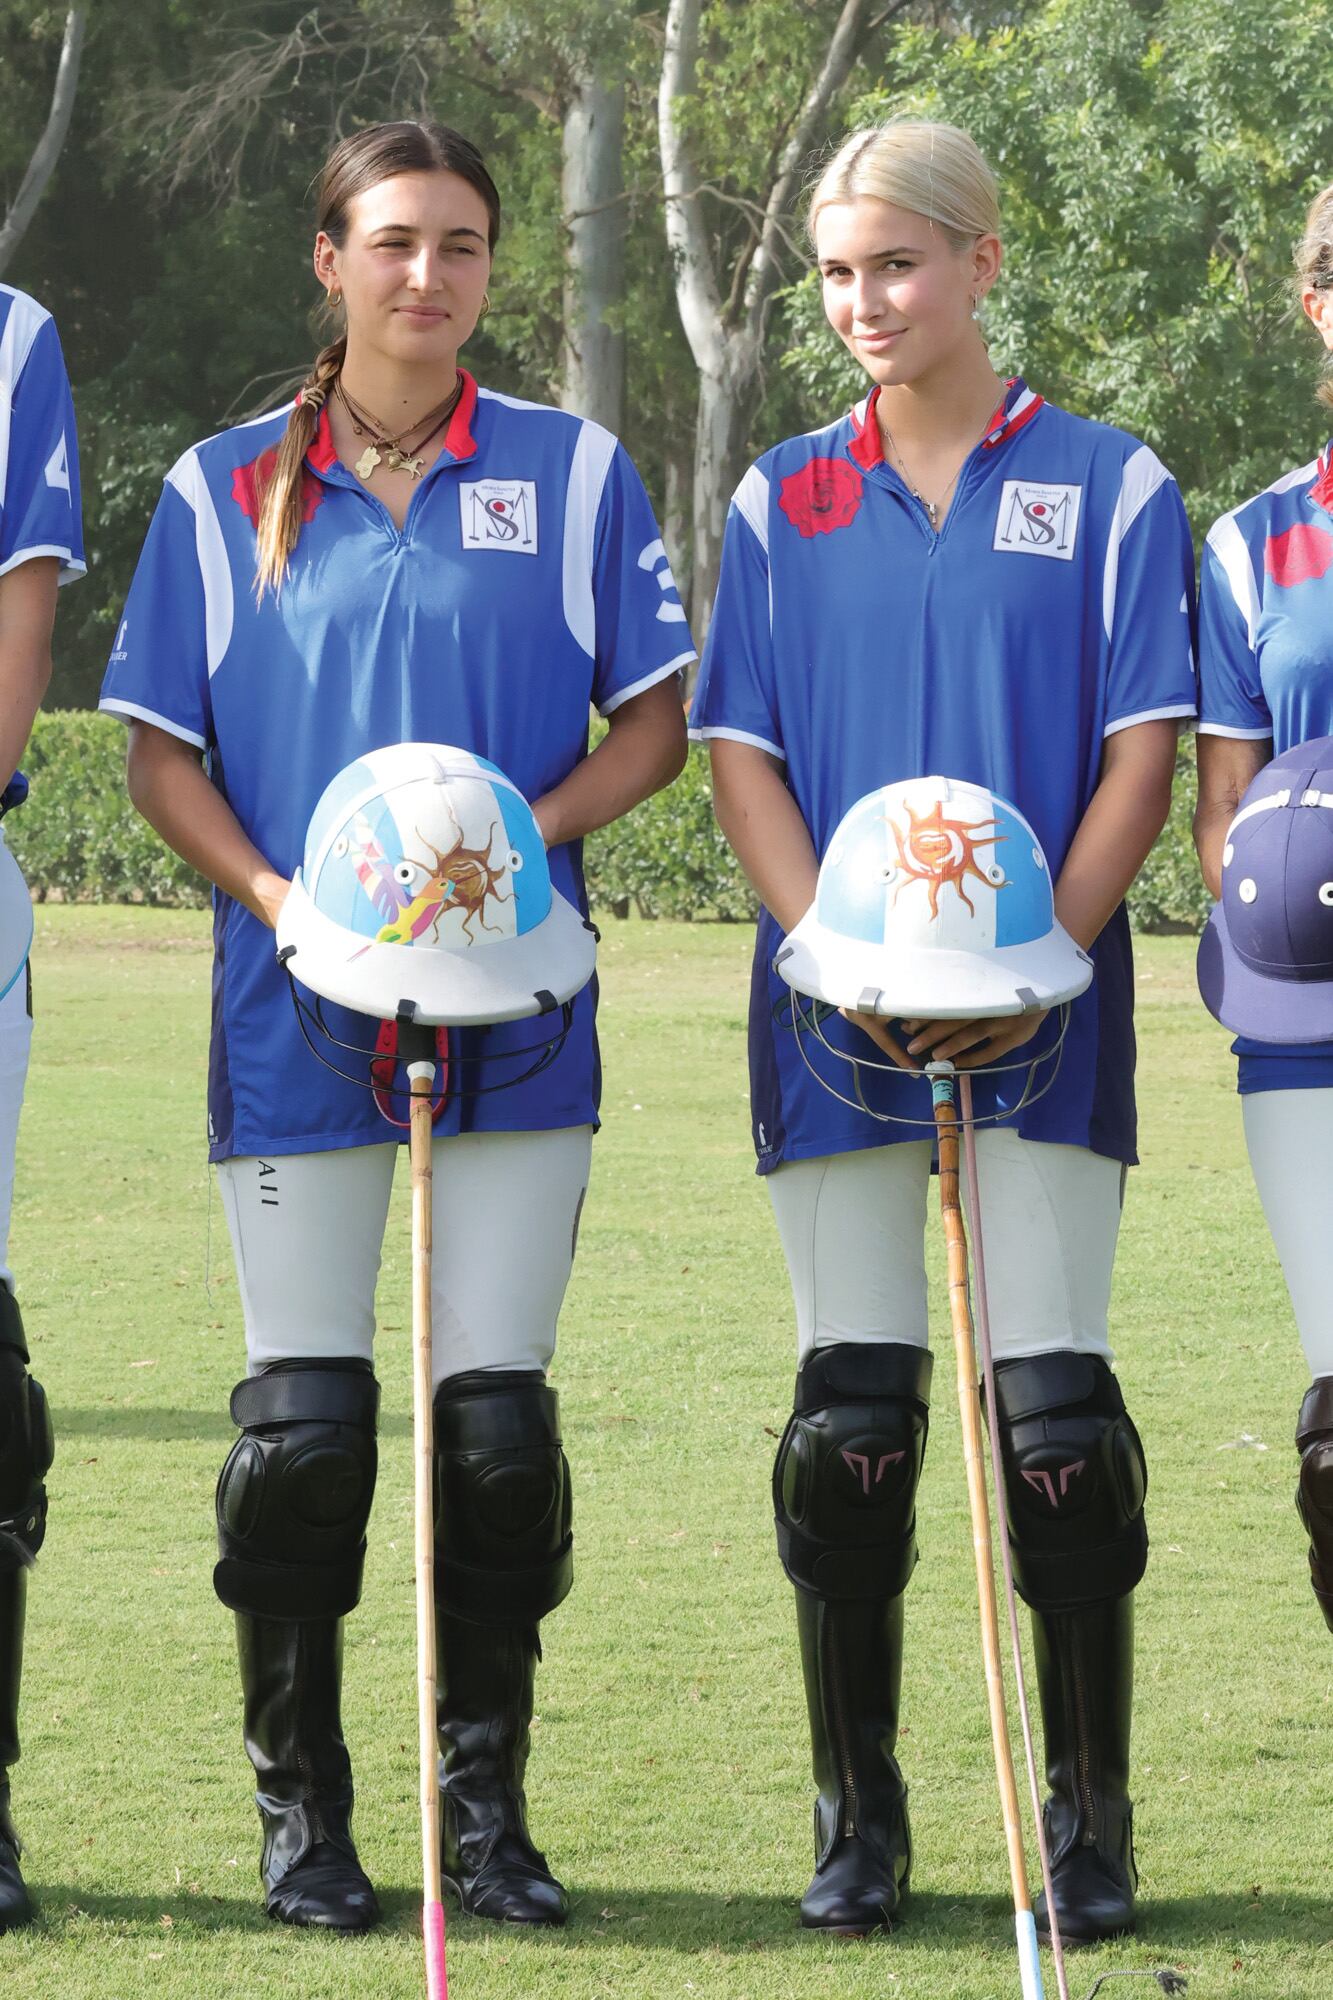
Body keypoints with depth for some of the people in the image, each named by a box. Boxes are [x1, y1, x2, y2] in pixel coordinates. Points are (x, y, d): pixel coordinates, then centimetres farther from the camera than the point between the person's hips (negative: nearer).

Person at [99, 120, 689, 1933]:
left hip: (517, 1013, 0)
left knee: (498, 1421, 0)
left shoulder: (573, 475, 7)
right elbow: (161, 756, 8)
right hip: (297, 1013, 0)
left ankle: (487, 1810, 11)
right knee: (303, 1426, -1)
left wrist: (524, 834, -11)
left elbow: (654, 727, 7)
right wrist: (274, 896, -10)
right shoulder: (226, 491, 7)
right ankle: (302, 1816, 10)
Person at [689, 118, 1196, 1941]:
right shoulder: (783, 504, 10)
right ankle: (857, 1823, 12)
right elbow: (740, 758, 6)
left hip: (1044, 1018, -2)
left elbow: (1142, 753, -1)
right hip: (838, 1020, 2)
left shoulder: (1108, 486, 3)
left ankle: (1092, 1822, 5)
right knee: (850, 1416, 3)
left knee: (1055, 1411, -5)